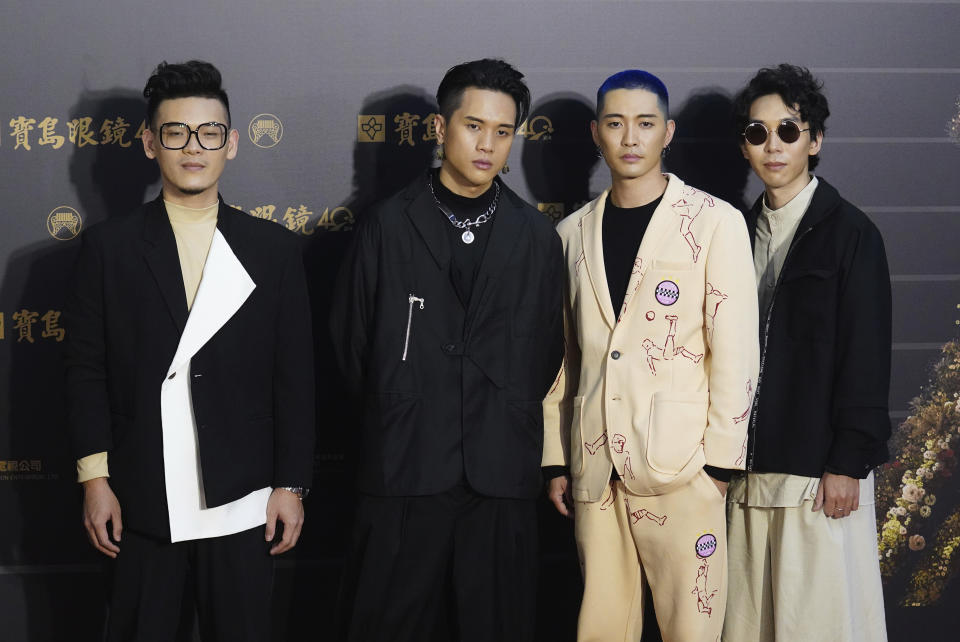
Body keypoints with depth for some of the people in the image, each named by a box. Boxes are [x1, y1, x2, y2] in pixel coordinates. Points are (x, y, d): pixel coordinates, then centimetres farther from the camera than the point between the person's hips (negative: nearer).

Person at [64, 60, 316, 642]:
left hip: (243, 506, 1)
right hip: (143, 506, 0)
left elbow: (295, 377, 4)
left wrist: (292, 486, 1)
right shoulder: (108, 248, 3)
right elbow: (87, 370, 3)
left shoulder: (275, 249, 5)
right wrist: (95, 479, -3)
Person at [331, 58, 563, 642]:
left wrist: (509, 427, 10)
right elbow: (351, 341, 10)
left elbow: (547, 352, 14)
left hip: (502, 479, 1)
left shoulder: (537, 236, 9)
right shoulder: (388, 226, 5)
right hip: (405, 469, -1)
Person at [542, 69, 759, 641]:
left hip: (680, 465, -4)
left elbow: (735, 353, -4)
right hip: (595, 466, 4)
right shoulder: (574, 233, 14)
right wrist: (555, 460, 12)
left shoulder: (715, 222, 0)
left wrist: (720, 462, -8)